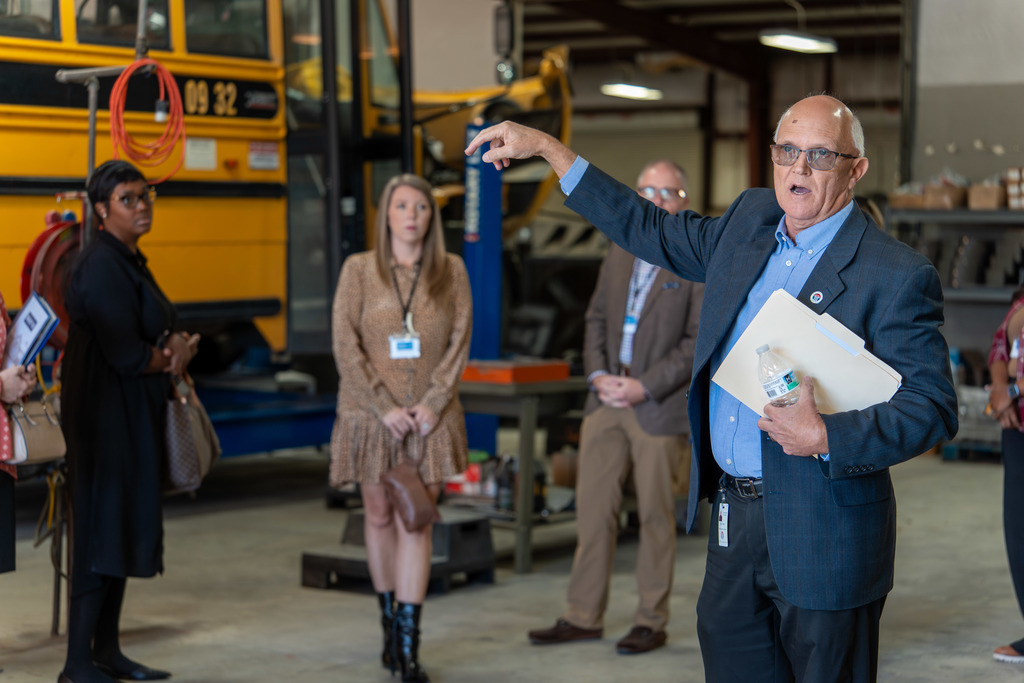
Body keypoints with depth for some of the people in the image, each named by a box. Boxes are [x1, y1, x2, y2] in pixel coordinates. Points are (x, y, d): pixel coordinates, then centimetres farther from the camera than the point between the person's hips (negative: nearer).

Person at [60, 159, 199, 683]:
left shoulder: (131, 261, 13)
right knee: (101, 529, -8)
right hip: (106, 415, -10)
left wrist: (173, 345, -9)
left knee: (125, 527, 13)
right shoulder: (102, 267, -17)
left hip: (132, 415, 10)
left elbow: (153, 331, 14)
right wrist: (173, 355, -4)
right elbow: (125, 355, -21)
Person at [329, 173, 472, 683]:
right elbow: (346, 345, -5)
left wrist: (433, 403, -10)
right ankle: (389, 622, 26)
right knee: (379, 517, 10)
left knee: (416, 522, -5)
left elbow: (460, 342, 1)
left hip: (429, 417, 0)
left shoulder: (451, 271, 3)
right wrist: (384, 406, -11)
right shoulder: (359, 269, 0)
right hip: (371, 414, 0)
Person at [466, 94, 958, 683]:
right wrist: (546, 148, 18)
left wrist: (825, 438, -27)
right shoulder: (750, 221, 8)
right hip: (733, 514, 7)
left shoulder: (897, 276, -13)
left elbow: (934, 407, -15)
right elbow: (651, 230, 20)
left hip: (821, 538, -6)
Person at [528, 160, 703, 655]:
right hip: (607, 399, 5)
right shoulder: (620, 253, 13)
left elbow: (700, 341, -10)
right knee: (593, 509, 6)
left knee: (656, 517, 3)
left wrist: (644, 386, -15)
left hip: (660, 405, -5)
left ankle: (651, 623, 14)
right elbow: (597, 318, 15)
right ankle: (584, 617, 15)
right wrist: (597, 374, -2)